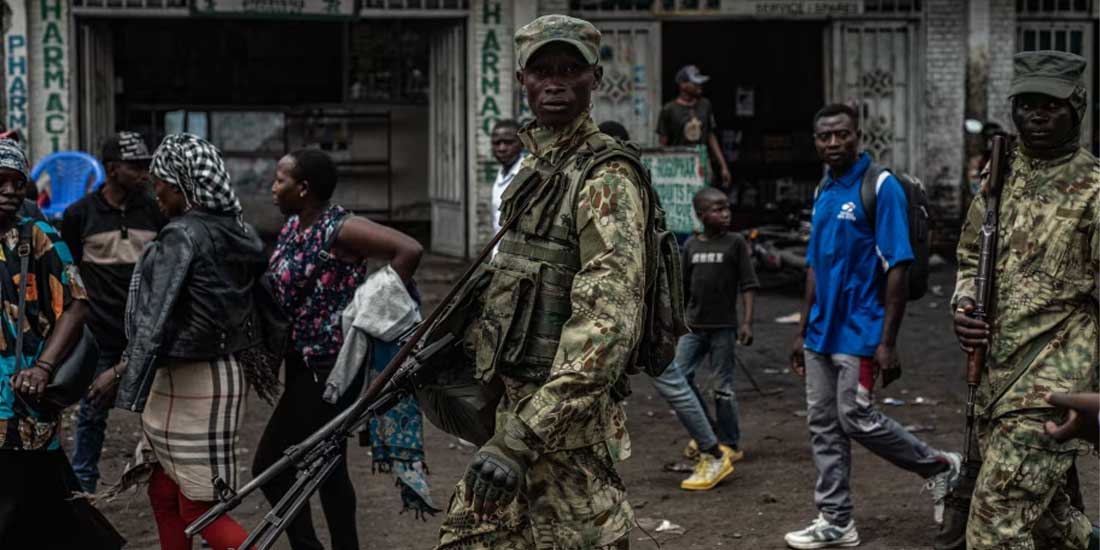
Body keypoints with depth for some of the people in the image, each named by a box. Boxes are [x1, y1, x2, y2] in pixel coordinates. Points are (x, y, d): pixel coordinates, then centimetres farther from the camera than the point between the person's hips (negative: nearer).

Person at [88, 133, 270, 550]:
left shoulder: (183, 234, -17)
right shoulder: (237, 233, 7)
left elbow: (157, 317, -20)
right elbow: (257, 306, 13)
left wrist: (120, 372, -13)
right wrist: (254, 366, 23)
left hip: (192, 382, -9)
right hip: (225, 371, 9)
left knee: (199, 510, -1)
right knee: (163, 492, 18)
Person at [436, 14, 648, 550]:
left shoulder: (604, 178, -16)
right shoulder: (535, 168, 12)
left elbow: (609, 322, -26)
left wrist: (521, 437, -31)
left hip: (565, 422, -9)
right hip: (514, 402, 9)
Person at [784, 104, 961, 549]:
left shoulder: (881, 187, -12)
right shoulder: (824, 193, 11)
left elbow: (898, 267, -15)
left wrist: (887, 341, -19)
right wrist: (803, 332, 17)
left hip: (859, 330, -7)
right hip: (822, 332, 8)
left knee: (857, 419, -5)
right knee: (823, 426, 7)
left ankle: (940, 467, 17)